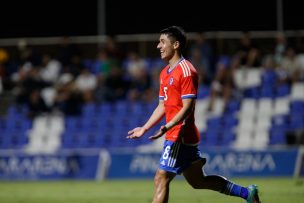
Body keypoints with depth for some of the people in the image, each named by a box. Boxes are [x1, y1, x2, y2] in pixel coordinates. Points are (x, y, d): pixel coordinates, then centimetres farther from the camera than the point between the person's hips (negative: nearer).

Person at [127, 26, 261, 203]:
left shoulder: (186, 70, -13)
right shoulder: (165, 73, 17)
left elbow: (187, 107, -19)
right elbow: (163, 106, 23)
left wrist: (167, 127, -30)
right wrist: (144, 128, 17)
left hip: (180, 137, -10)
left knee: (161, 180, -10)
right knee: (198, 181, 14)